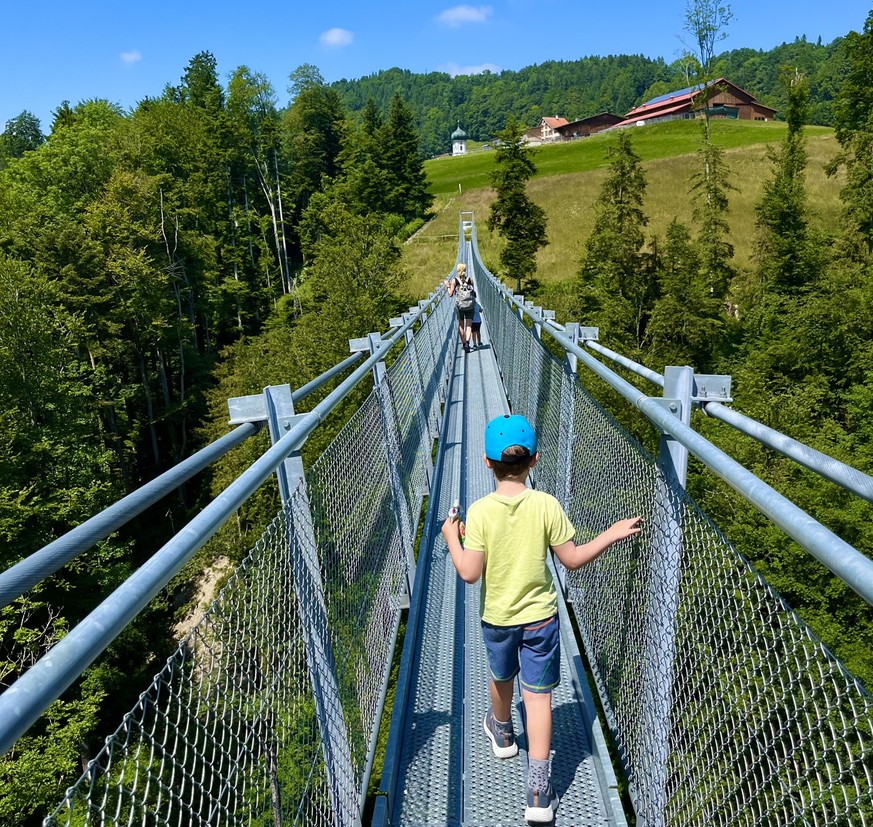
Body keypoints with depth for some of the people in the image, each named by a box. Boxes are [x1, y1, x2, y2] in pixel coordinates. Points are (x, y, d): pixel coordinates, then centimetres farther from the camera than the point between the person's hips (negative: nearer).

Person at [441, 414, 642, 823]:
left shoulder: (479, 512, -20)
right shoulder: (547, 505, -17)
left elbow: (469, 574, -19)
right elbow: (573, 559, -10)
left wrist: (451, 538, -2)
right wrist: (613, 534, 2)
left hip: (496, 617, 1)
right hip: (539, 616, -1)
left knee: (501, 678, 26)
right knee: (538, 695, 9)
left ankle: (502, 733, 55)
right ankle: (538, 790, 8)